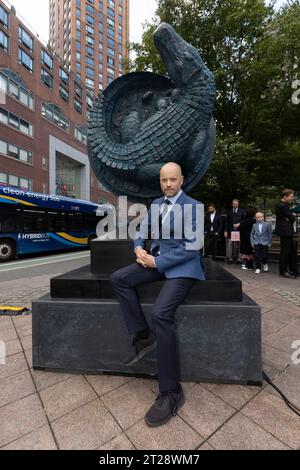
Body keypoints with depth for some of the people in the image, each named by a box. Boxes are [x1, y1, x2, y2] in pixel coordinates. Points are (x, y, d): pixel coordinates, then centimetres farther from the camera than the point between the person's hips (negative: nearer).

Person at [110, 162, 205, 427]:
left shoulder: (193, 207, -6)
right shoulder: (156, 204, 15)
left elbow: (191, 247, -14)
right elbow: (141, 230, 19)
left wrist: (158, 262, -17)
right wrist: (139, 248, -4)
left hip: (181, 266, -7)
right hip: (157, 260, 7)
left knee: (161, 313, -27)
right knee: (118, 278, -12)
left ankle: (171, 392, -8)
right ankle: (143, 336, -2)